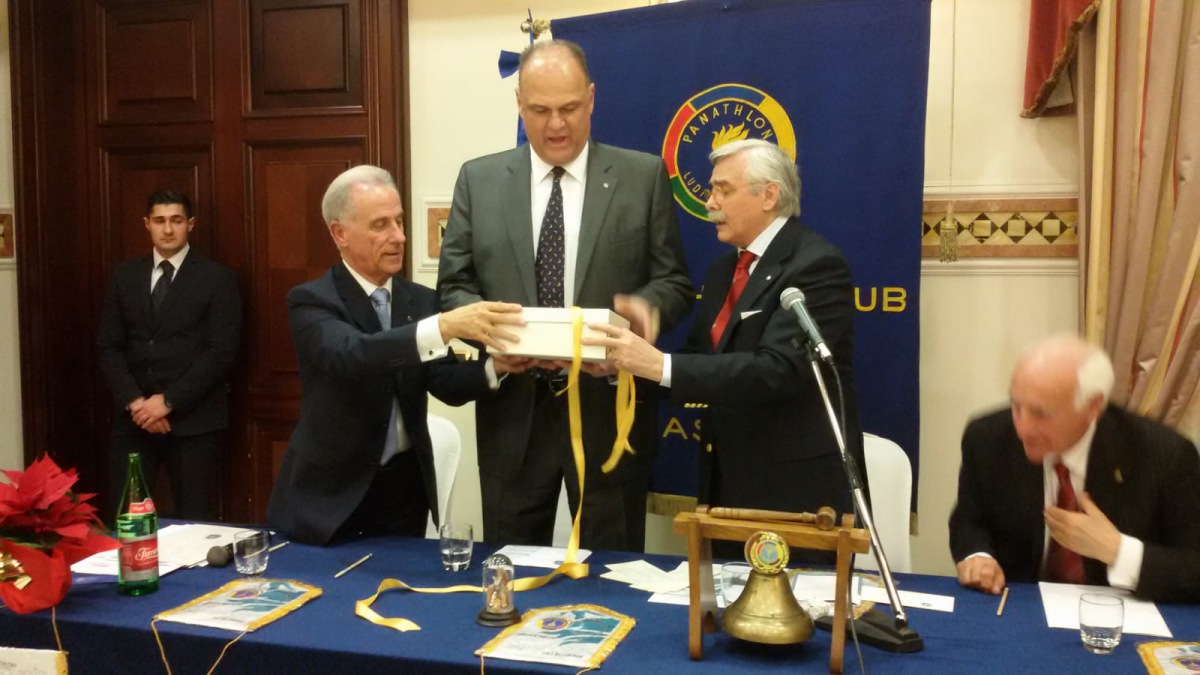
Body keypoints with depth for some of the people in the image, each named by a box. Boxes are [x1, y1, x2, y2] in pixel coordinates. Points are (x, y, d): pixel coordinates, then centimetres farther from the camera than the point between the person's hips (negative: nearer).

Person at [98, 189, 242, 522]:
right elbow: (109, 346, 7)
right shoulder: (125, 275, 11)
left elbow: (221, 351, -8)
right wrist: (135, 401, -8)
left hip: (193, 418, -3)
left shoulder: (217, 278, -1)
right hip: (134, 416, 3)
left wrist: (168, 401, -13)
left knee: (194, 523, 2)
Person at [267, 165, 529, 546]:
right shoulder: (312, 301, -10)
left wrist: (496, 366, -26)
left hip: (405, 485, 4)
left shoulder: (421, 300, 4)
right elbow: (350, 355, -30)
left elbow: (446, 383, -5)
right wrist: (444, 326, -42)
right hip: (331, 489, -3)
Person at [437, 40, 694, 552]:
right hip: (512, 412, 2)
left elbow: (675, 282, 2)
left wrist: (645, 306, -21)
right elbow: (453, 286, 4)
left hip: (609, 412, -1)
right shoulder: (478, 180, 5)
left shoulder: (644, 177, 1)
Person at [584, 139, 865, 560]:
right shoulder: (725, 269, 12)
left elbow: (777, 370, -26)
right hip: (730, 483, 8)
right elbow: (701, 362, 11)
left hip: (798, 491, -8)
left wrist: (659, 365, -29)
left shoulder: (816, 264, -15)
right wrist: (627, 361, -6)